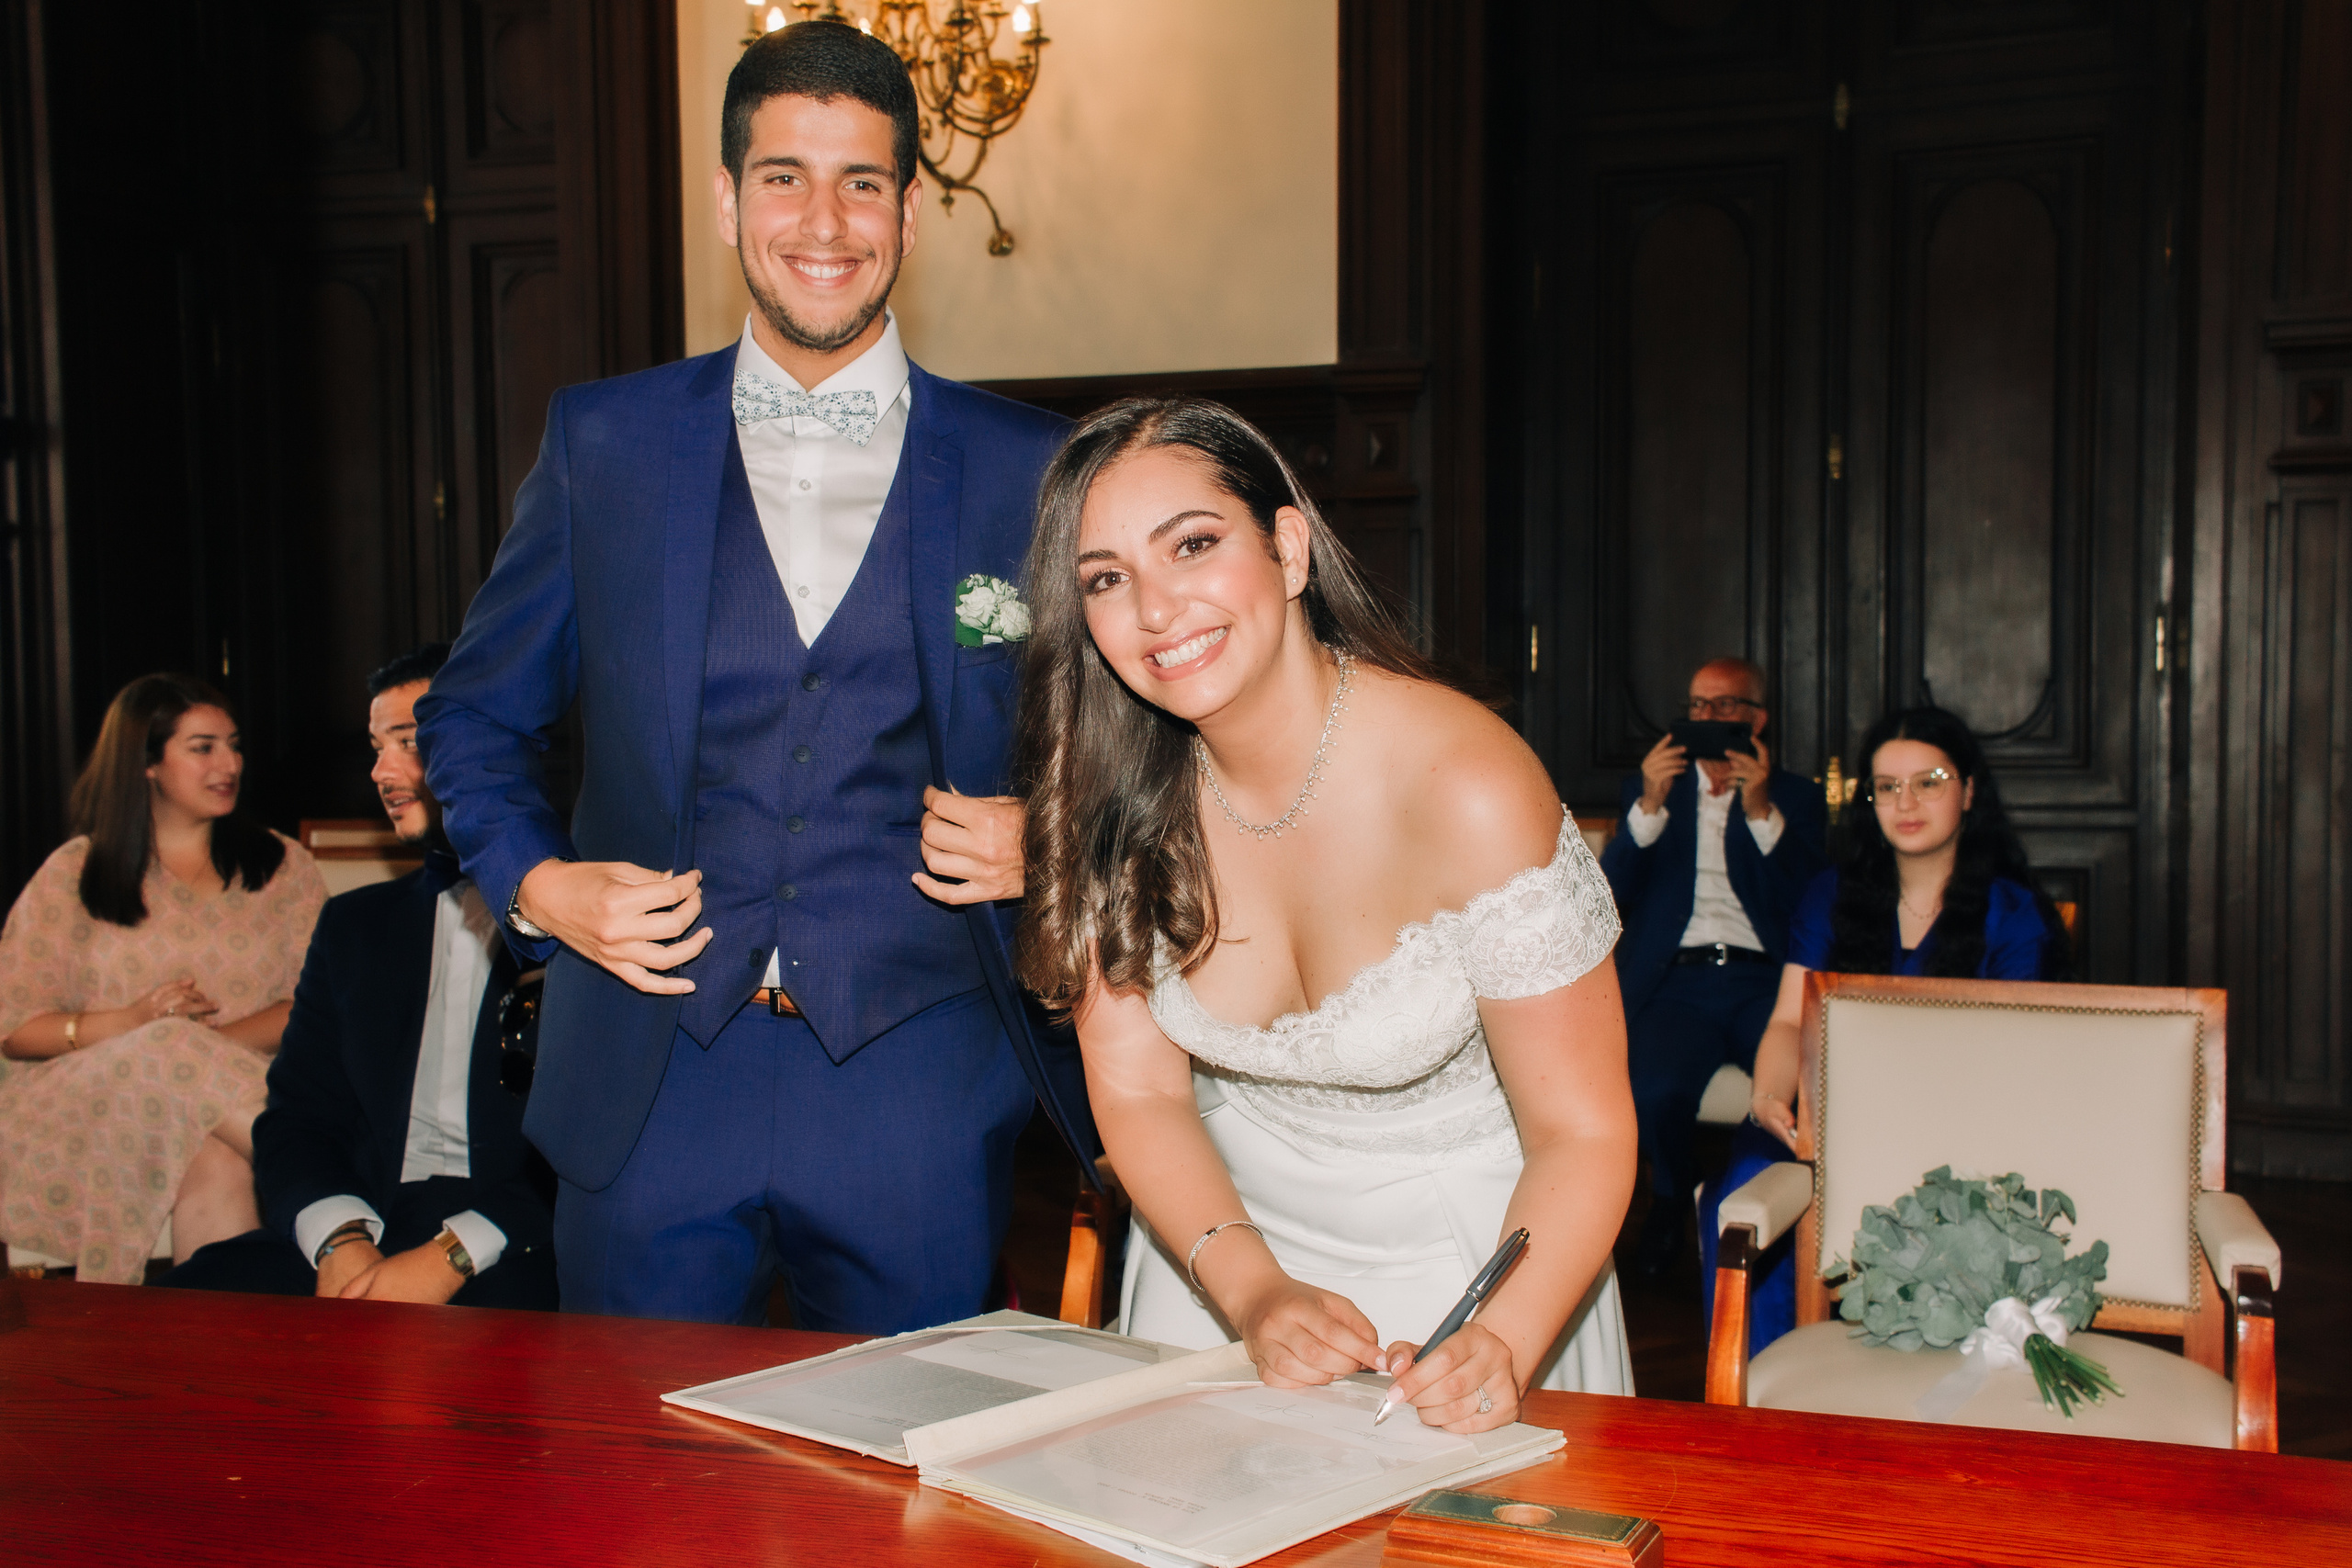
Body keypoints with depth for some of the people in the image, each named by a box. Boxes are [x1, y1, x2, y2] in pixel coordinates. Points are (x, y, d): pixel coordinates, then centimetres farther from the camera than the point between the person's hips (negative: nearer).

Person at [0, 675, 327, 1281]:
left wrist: (208, 1043, -16)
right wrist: (132, 1023, -14)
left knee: (218, 1164, -35)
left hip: (244, 1100, 0)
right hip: (96, 1104, 0)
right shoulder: (76, 873, 12)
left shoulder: (283, 867, 15)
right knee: (173, 1056, -34)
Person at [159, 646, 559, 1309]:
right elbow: (296, 1118, 15)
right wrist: (342, 1242, -6)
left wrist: (454, 1254, -17)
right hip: (363, 1236, 5)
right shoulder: (354, 924, 22)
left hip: (518, 1250, -4)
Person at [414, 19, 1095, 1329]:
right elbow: (473, 718, 14)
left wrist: (1046, 840, -7)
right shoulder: (603, 443, 6)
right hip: (651, 1080, 1)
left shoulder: (1030, 469, 3)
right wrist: (536, 882, -3)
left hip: (918, 1083, -1)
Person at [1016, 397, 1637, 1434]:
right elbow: (1139, 1091, -6)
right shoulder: (1106, 795, -11)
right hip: (1225, 1249, 3)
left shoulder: (1470, 792, -24)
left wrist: (1499, 1347, -35)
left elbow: (1581, 1132, -18)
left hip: (1465, 1265, -2)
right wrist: (1254, 1293, -22)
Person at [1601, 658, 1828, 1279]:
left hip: (1765, 980, 0)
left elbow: (1807, 906, 0)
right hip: (1677, 982, 0)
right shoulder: (1650, 787, 19)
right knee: (1657, 1093, -30)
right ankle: (1672, 1199, 4)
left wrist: (1761, 810, -11)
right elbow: (1609, 893, 5)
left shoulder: (1796, 799, 16)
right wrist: (1650, 804, -8)